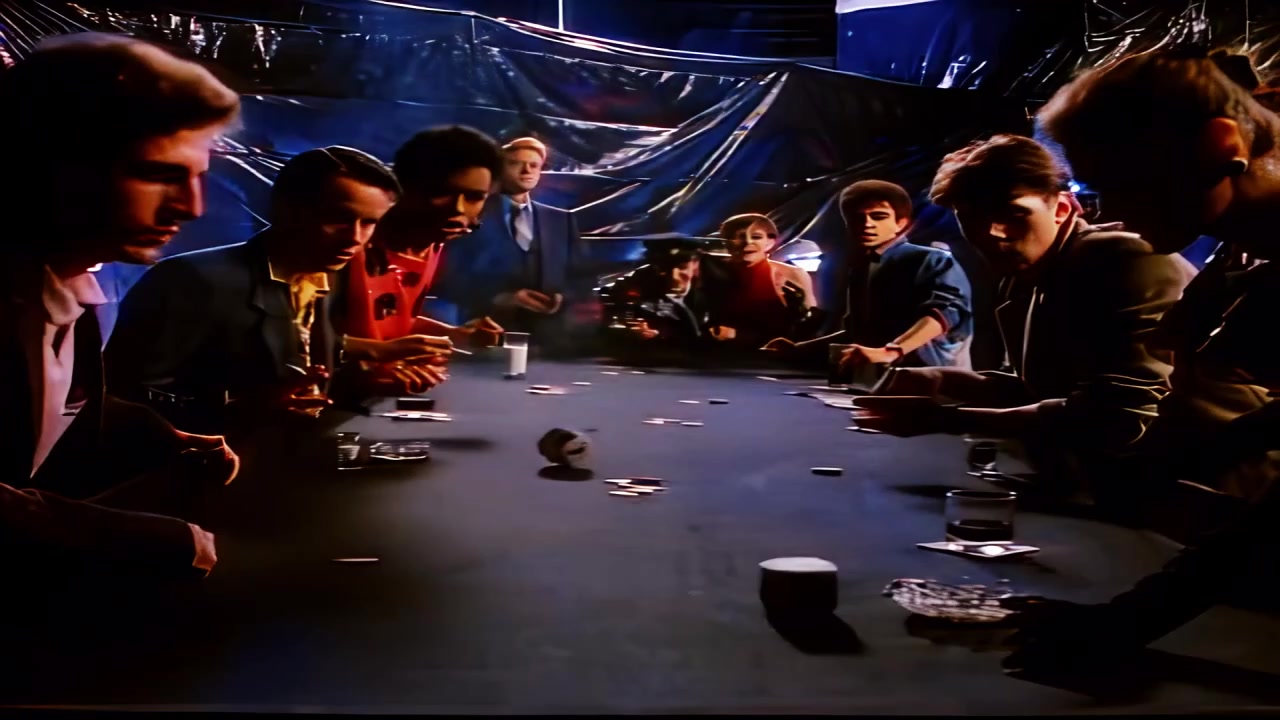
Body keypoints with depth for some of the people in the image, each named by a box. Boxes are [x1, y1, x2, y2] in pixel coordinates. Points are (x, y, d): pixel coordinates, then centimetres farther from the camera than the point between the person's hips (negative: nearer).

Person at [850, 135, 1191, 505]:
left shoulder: (1129, 261, -19)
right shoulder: (1022, 284, 8)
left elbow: (1123, 419, -28)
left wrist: (951, 419, -28)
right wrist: (936, 382, 3)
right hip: (1088, 484, 8)